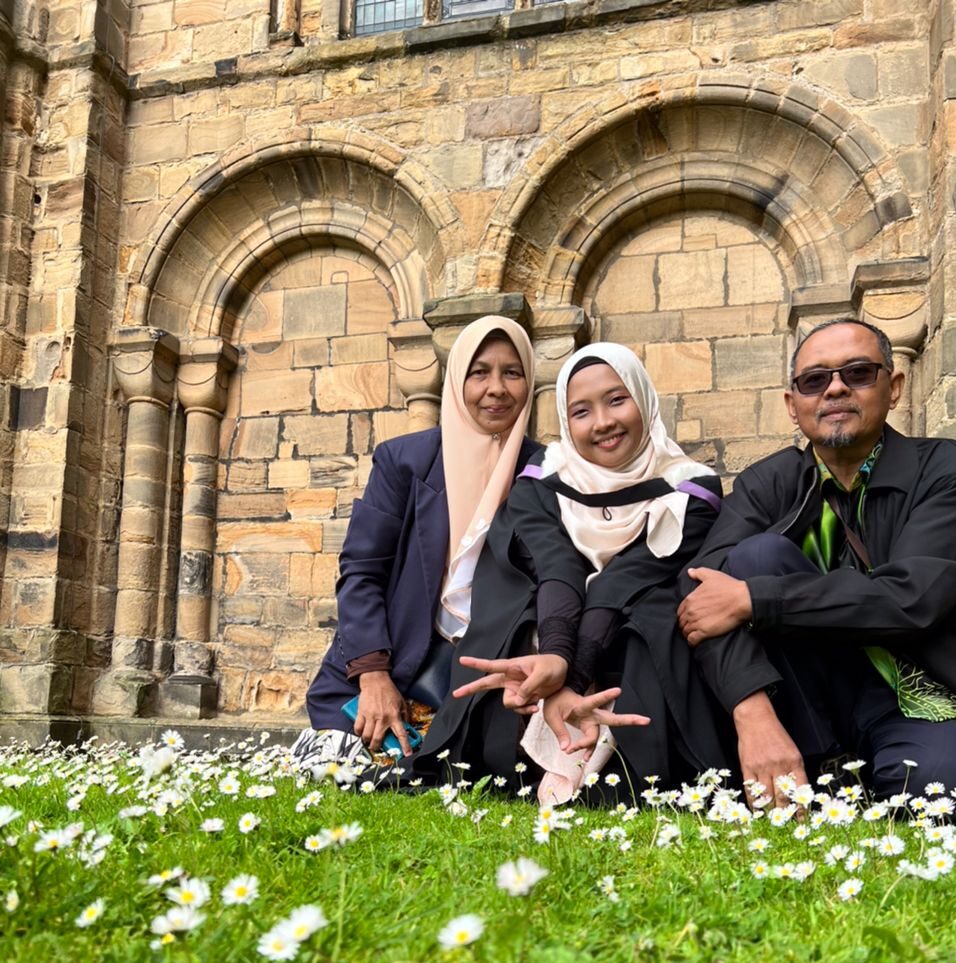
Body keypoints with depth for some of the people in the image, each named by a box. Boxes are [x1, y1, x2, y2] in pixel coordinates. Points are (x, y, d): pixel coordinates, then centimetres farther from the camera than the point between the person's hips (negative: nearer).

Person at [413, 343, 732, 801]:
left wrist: (568, 675, -35)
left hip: (646, 675, -1)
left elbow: (627, 590, -19)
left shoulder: (690, 492, -3)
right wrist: (554, 658, -40)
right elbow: (555, 574, -19)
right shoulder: (542, 488, 2)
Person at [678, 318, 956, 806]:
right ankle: (815, 769, -13)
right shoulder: (769, 483, 0)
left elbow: (915, 597, -24)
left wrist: (749, 599, -27)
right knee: (760, 554, -20)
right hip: (817, 707, 4)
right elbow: (706, 584, -18)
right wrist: (754, 714, -35)